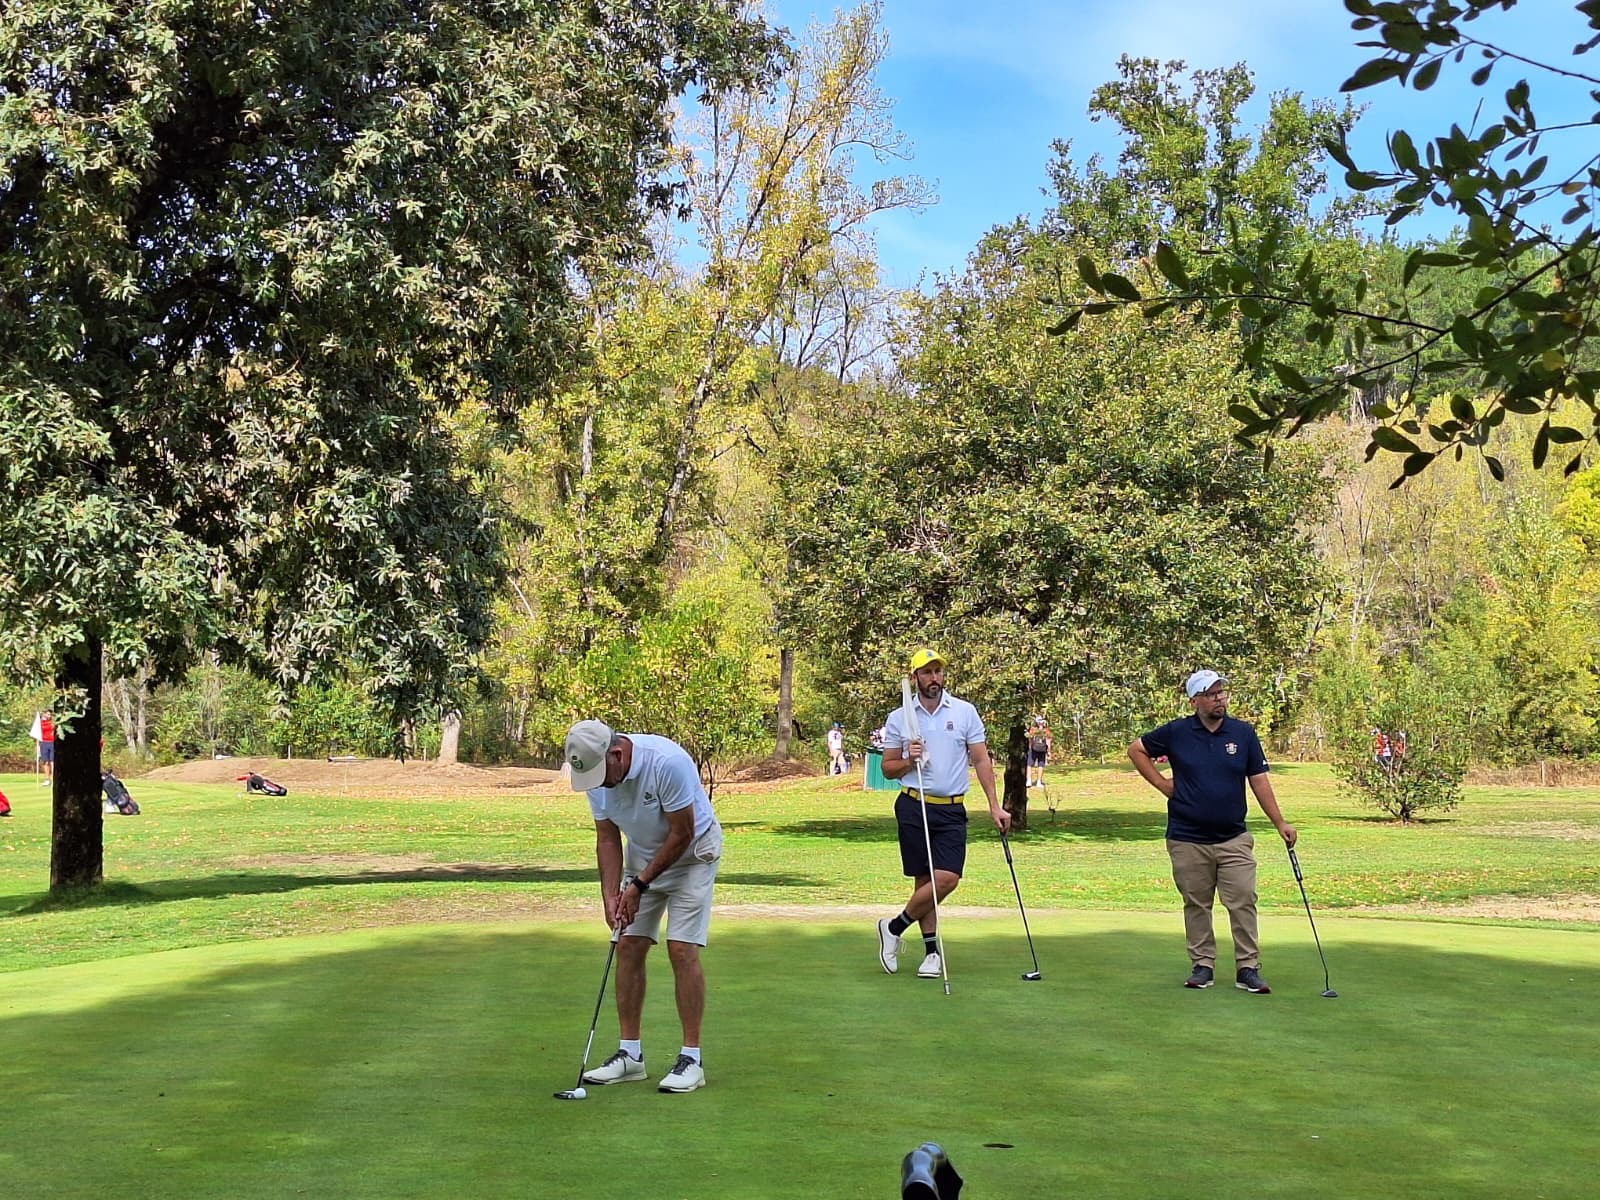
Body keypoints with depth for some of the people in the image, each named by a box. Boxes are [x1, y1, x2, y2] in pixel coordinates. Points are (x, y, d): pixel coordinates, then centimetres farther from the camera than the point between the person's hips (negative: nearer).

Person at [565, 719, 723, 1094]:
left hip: (691, 854, -6)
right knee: (628, 947, 0)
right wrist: (611, 895, -14)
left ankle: (691, 1059, -7)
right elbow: (608, 838, -3)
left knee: (682, 950, -13)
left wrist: (640, 885, -18)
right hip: (642, 855, 6)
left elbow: (682, 834, -24)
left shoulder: (667, 762, -33)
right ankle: (629, 1053, 7)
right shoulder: (597, 774, -13)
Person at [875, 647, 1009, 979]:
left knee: (948, 877, -12)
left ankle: (895, 927, 5)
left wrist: (994, 805, -2)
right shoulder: (898, 718, 5)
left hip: (952, 809, 1)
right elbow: (888, 769, 10)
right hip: (913, 806, 0)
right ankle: (931, 951, 12)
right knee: (924, 880, -1)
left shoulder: (965, 712, 4)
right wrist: (909, 760, -12)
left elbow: (981, 759, 5)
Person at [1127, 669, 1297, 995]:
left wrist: (1280, 824, 0)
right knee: (1196, 905, 8)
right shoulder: (1176, 732, -2)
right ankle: (1202, 965, 17)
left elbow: (1259, 781, 4)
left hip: (1234, 838, 0)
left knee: (1243, 903, -4)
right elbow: (1136, 749, 11)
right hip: (1187, 839, 0)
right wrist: (1162, 784, 3)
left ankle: (1248, 968, 1)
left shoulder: (1244, 733, 2)